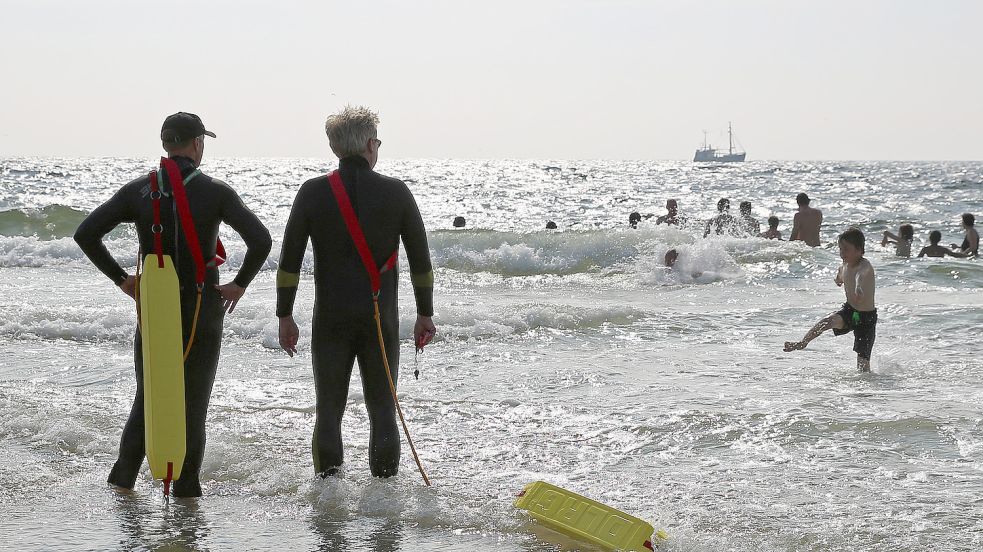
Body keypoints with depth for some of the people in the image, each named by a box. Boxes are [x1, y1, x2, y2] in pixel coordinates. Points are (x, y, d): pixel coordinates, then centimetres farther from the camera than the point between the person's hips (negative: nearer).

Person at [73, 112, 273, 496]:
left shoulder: (138, 191, -1)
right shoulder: (215, 192, -9)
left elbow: (85, 234, -5)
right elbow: (261, 241, -18)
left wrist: (121, 279, 2)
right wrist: (239, 285, -6)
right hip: (203, 311, -2)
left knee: (147, 398, 17)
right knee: (193, 404, 8)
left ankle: (124, 479, 15)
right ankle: (186, 490, 9)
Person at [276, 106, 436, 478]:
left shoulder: (313, 192, -1)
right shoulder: (396, 192, -1)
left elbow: (290, 259, -2)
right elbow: (420, 261, 2)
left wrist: (285, 315, 5)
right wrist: (425, 314, 11)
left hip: (331, 321, 0)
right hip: (382, 319, 0)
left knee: (328, 410, 7)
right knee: (383, 409, 8)